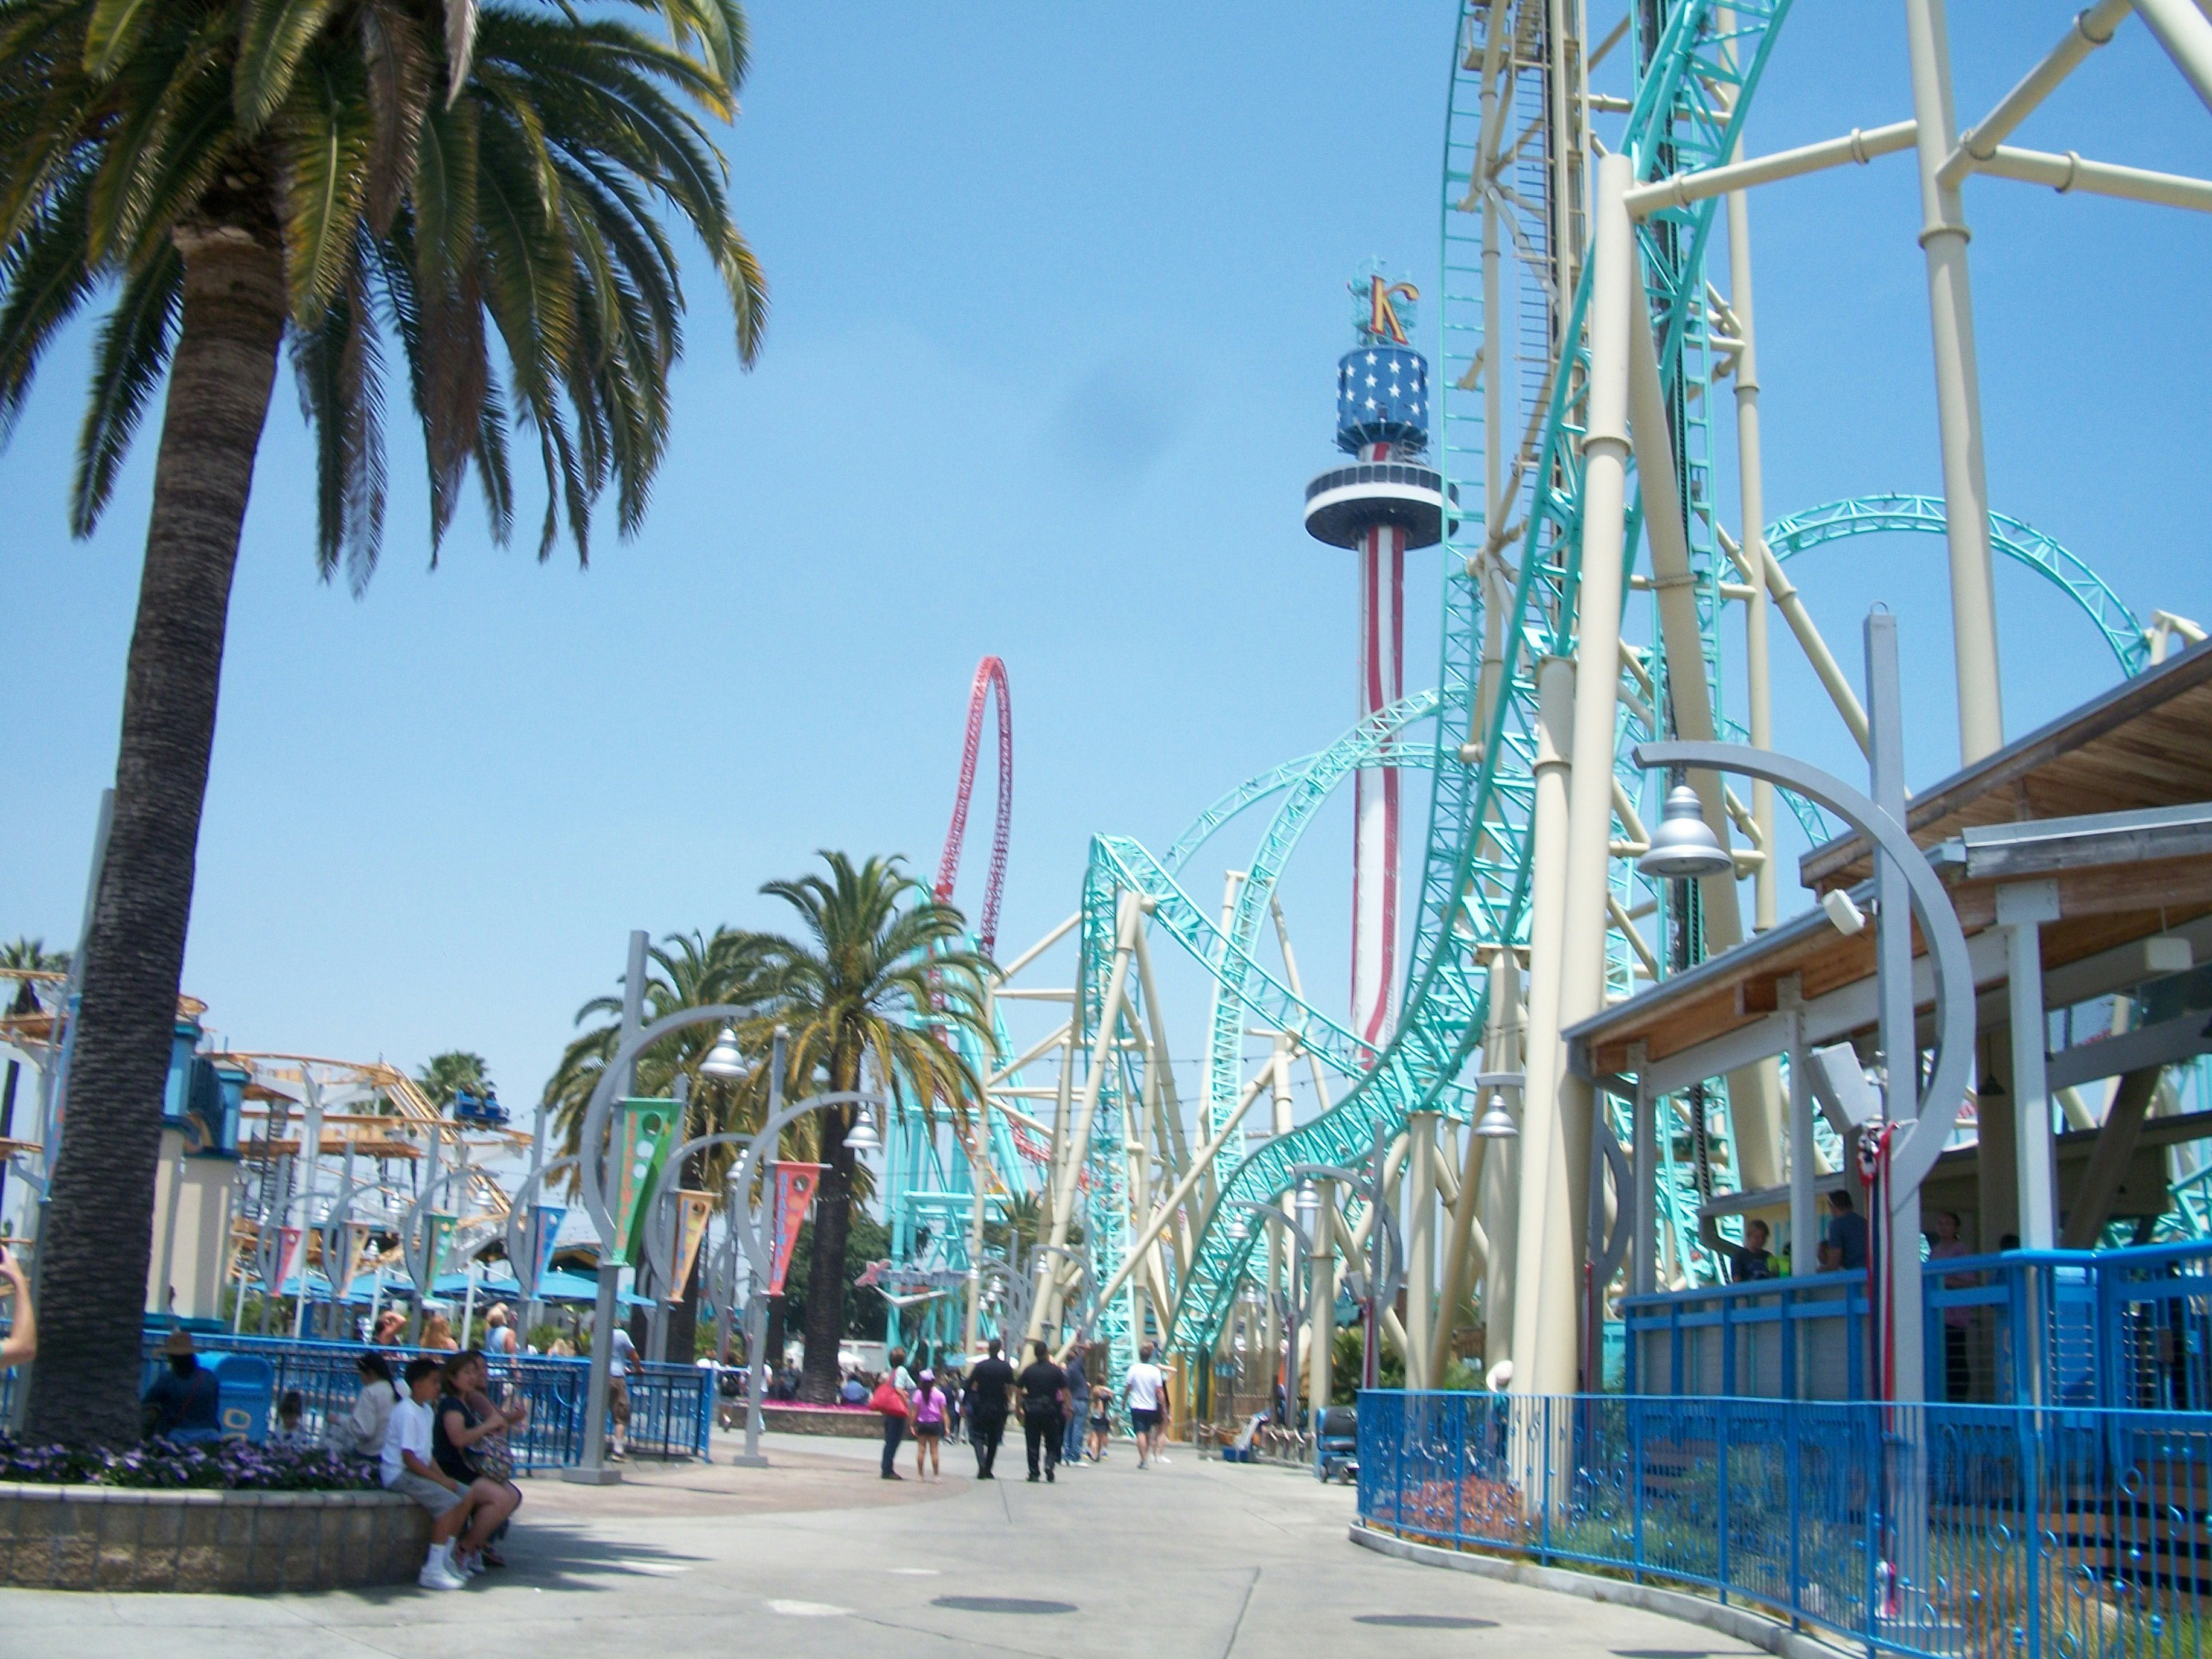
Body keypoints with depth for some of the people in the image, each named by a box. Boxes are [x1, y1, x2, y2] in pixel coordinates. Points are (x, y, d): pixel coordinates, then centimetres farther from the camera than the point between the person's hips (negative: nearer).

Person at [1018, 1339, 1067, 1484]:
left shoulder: (1028, 1370, 2)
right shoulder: (1056, 1370, -1)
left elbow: (1019, 1391, 4)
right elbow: (1065, 1391, -3)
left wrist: (1019, 1409, 12)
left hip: (1031, 1410, 1)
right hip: (1050, 1409, -1)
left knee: (1033, 1443, 7)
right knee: (1051, 1443, 8)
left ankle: (1034, 1473, 4)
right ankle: (1050, 1466, -15)